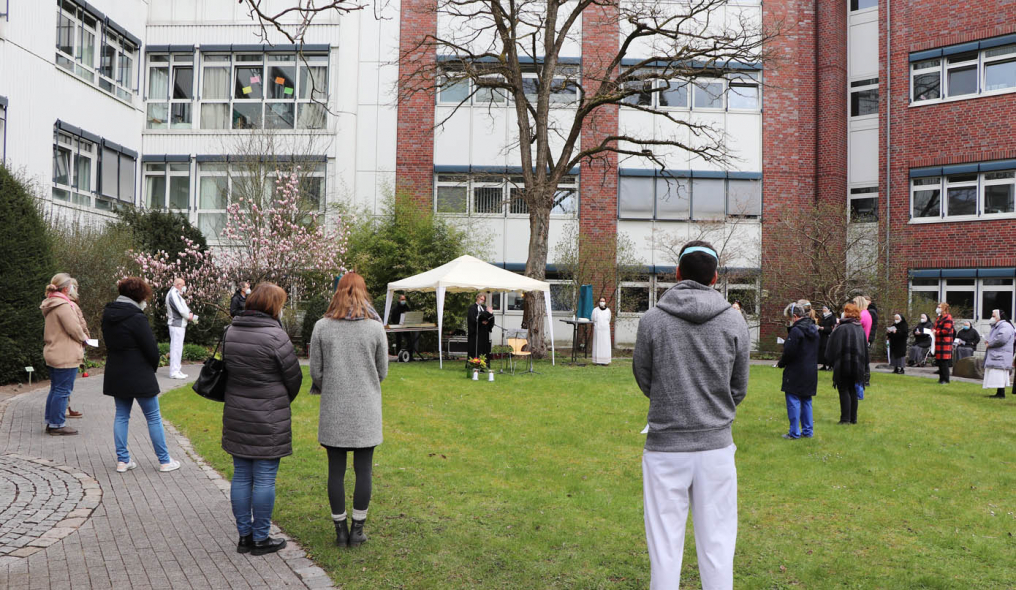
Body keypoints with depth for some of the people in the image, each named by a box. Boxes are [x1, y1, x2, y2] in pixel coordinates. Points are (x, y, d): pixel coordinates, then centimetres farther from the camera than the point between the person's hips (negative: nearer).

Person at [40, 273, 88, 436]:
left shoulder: (51, 305, 14)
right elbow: (74, 328, -20)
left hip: (53, 354, 10)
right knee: (62, 391, -3)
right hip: (65, 356, -10)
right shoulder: (63, 305, -18)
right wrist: (84, 337, 0)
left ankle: (50, 422, 25)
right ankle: (57, 425, 3)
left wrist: (80, 336, 15)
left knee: (55, 389, 18)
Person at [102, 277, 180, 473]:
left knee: (121, 415, 15)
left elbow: (109, 343, 13)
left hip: (116, 375, 7)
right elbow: (152, 349, -16)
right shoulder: (136, 318, -19)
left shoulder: (108, 315, 5)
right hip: (139, 376, -7)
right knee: (153, 417, 3)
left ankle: (122, 460, 17)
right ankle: (164, 461, 10)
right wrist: (153, 368, 3)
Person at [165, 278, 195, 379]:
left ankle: (176, 370, 19)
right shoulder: (173, 294, -14)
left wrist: (189, 314, -3)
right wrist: (188, 316, -4)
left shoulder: (177, 294, 18)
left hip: (180, 325, 10)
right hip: (176, 325, -10)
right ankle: (174, 372, -8)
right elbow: (181, 310, -20)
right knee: (176, 347, -9)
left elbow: (184, 307, 17)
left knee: (178, 348, 13)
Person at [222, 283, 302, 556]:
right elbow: (294, 377, -8)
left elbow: (227, 369, 9)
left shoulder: (230, 332, 3)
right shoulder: (275, 335, -16)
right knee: (265, 479, 4)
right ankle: (260, 539, 14)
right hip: (269, 420, -7)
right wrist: (284, 401, 12)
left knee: (241, 476, 14)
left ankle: (244, 535, 24)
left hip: (236, 416, 7)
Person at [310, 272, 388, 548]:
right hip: (366, 409, -1)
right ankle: (357, 530, 15)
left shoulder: (322, 327, -2)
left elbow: (315, 372, 1)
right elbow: (382, 372, 3)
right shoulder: (375, 327, -4)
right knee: (363, 470, 8)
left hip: (333, 410, 1)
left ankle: (340, 529, 17)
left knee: (336, 470, 9)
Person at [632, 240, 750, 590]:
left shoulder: (652, 320, -6)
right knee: (717, 548, 11)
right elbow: (739, 389, 6)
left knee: (664, 549, 8)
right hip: (716, 446, 1)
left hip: (665, 446, -1)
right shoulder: (734, 322, -2)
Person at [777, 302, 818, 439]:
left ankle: (794, 433, 2)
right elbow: (816, 352, 16)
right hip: (811, 372, 8)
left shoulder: (796, 331, -18)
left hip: (796, 373, -8)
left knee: (793, 402, -1)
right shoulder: (814, 329, 9)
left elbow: (789, 352, -18)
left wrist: (780, 364, 0)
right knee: (806, 401, 15)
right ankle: (808, 431, 20)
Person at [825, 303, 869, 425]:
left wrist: (829, 361, 2)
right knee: (852, 391, 13)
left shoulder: (841, 328, -13)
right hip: (857, 365, 6)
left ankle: (845, 418, -4)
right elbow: (865, 349, 13)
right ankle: (853, 418, 16)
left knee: (844, 391, -1)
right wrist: (864, 368, 18)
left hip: (843, 365, -6)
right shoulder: (861, 330, 8)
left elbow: (833, 348, -11)